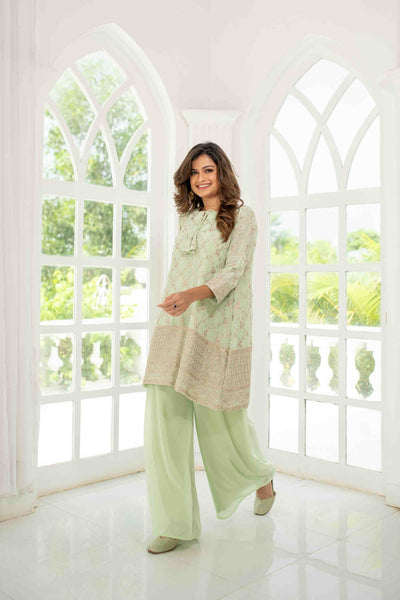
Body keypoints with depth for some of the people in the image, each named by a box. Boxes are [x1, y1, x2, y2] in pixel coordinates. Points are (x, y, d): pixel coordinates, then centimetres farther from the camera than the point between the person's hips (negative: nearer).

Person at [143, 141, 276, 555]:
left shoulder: (242, 217, 2)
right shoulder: (187, 220, 19)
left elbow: (233, 272, -11)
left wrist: (192, 294, -28)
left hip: (218, 327, -5)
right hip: (175, 327, 5)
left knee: (222, 417, 5)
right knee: (164, 416, -5)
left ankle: (262, 477, 37)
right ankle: (176, 523, 3)